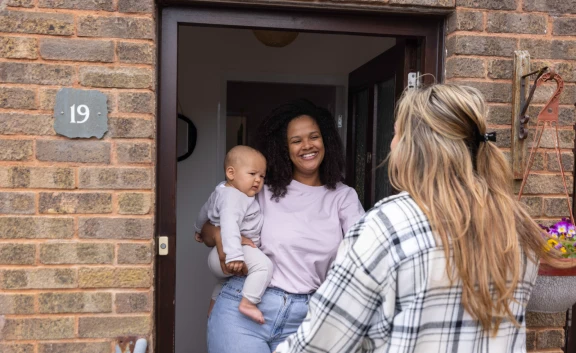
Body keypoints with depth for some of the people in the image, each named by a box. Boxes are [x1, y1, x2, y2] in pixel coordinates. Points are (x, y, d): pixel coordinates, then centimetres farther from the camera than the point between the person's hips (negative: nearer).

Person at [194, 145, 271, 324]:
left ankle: (212, 314, 56)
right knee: (264, 265, -32)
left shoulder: (223, 191, 13)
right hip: (225, 255, -11)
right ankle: (248, 303, -31)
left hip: (218, 256, 11)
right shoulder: (233, 197, -21)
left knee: (224, 282, 39)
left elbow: (205, 210, 30)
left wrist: (199, 229, 48)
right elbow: (229, 224, -38)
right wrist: (234, 255, -48)